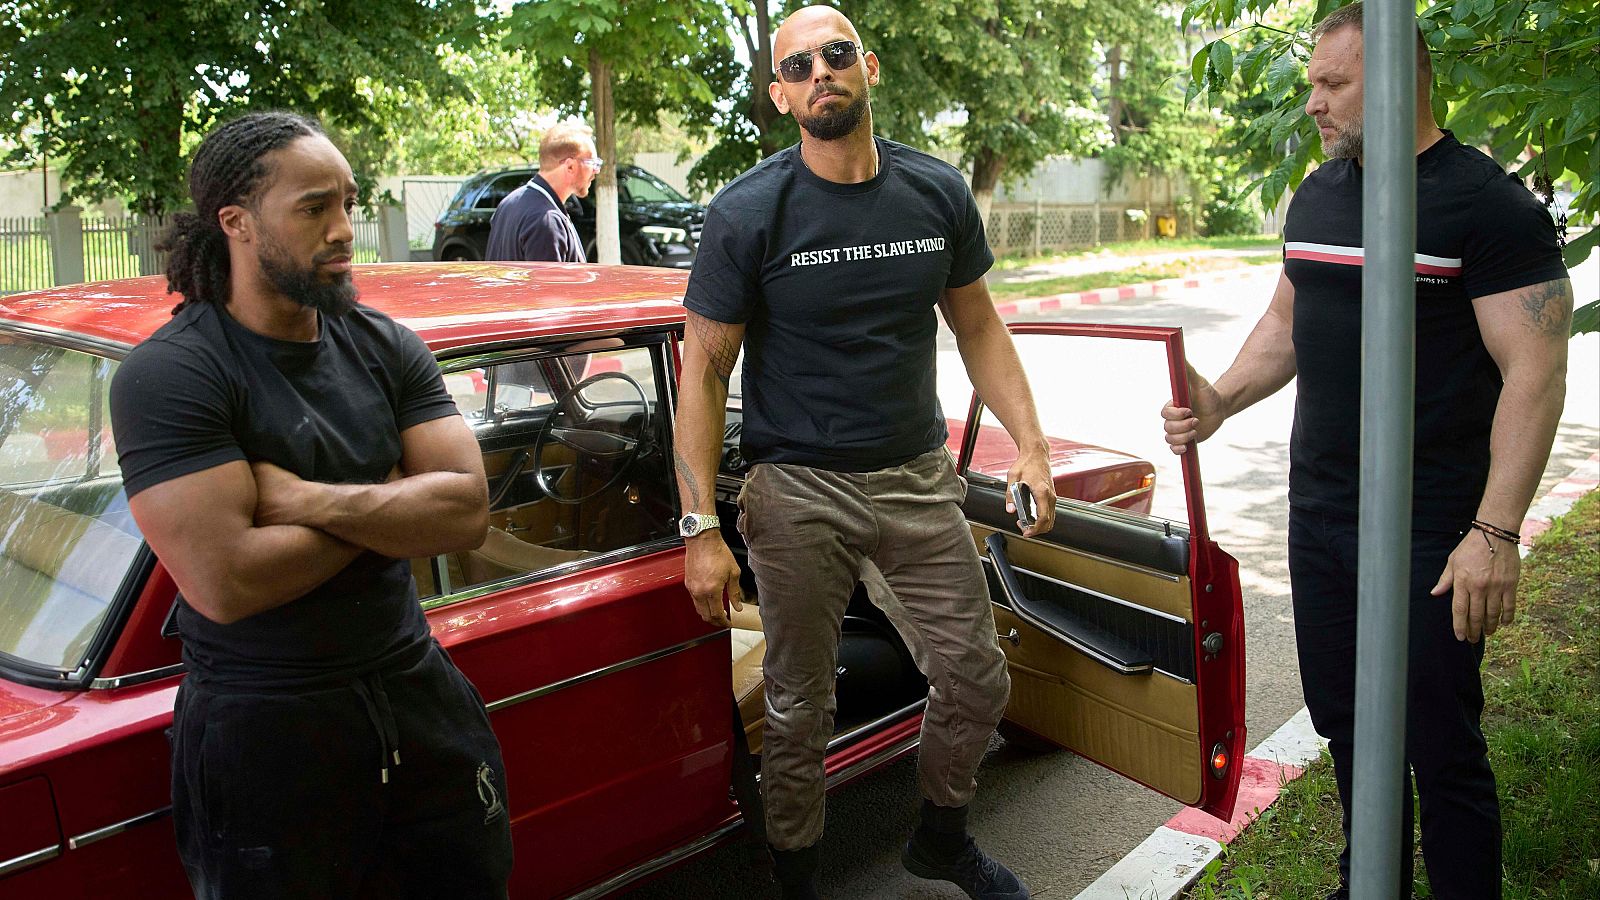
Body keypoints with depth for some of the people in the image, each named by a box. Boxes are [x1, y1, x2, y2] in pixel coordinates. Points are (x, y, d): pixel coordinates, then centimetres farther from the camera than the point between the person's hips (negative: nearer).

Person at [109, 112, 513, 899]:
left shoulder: (385, 346, 2)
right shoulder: (166, 375, -14)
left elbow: (468, 512, -8)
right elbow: (225, 582, -24)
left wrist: (304, 498, -19)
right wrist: (393, 501, -12)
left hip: (418, 694, 5)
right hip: (264, 736, -4)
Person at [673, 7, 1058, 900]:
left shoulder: (938, 193, 2)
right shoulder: (750, 213, -8)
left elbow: (979, 326, 12)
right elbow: (704, 371, -7)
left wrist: (1031, 444, 1)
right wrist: (701, 529, -13)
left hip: (920, 475, 4)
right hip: (799, 491, -3)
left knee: (978, 681, 10)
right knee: (799, 708, 7)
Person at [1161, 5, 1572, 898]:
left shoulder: (1490, 204, -12)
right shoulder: (1316, 196, 10)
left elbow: (1535, 373, -16)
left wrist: (1495, 533, -22)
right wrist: (1219, 401, 2)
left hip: (1429, 534, -7)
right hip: (1319, 514, 7)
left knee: (1442, 747, 2)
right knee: (1345, 723, 18)